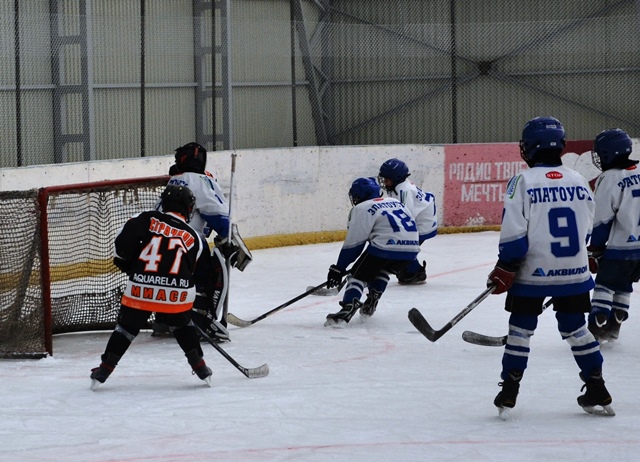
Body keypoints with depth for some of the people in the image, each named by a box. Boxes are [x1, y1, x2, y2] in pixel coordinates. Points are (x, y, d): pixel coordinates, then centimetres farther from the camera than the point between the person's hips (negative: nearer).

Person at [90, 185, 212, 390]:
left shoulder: (148, 220, 2)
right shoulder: (193, 238, 7)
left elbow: (123, 240, -6)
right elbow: (191, 270, 13)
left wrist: (125, 262, 12)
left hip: (141, 289, -1)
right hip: (175, 294, 1)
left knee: (127, 327, 11)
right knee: (182, 326, 24)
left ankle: (104, 370, 9)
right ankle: (200, 367, 24)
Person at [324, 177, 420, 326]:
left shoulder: (362, 209, 4)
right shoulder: (394, 202, 25)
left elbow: (353, 243, 0)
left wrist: (338, 269, 5)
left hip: (386, 247, -7)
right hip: (411, 249, 7)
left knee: (359, 273, 4)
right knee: (382, 270, 32)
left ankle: (347, 308, -14)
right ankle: (371, 302, 24)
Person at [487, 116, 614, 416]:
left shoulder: (524, 182, -12)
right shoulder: (579, 181, 3)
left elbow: (514, 233, -14)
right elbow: (586, 230, 13)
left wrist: (504, 270, -4)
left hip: (532, 275, -4)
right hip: (574, 275, 4)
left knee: (520, 329, 8)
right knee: (576, 328, 14)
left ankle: (508, 394, 9)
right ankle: (597, 392, 14)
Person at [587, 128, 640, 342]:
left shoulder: (610, 179, -13)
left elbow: (602, 219, -11)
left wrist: (595, 250, -2)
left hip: (622, 246, -7)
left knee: (605, 284, 0)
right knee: (622, 286, 18)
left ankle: (596, 327, -5)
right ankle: (613, 326, 20)